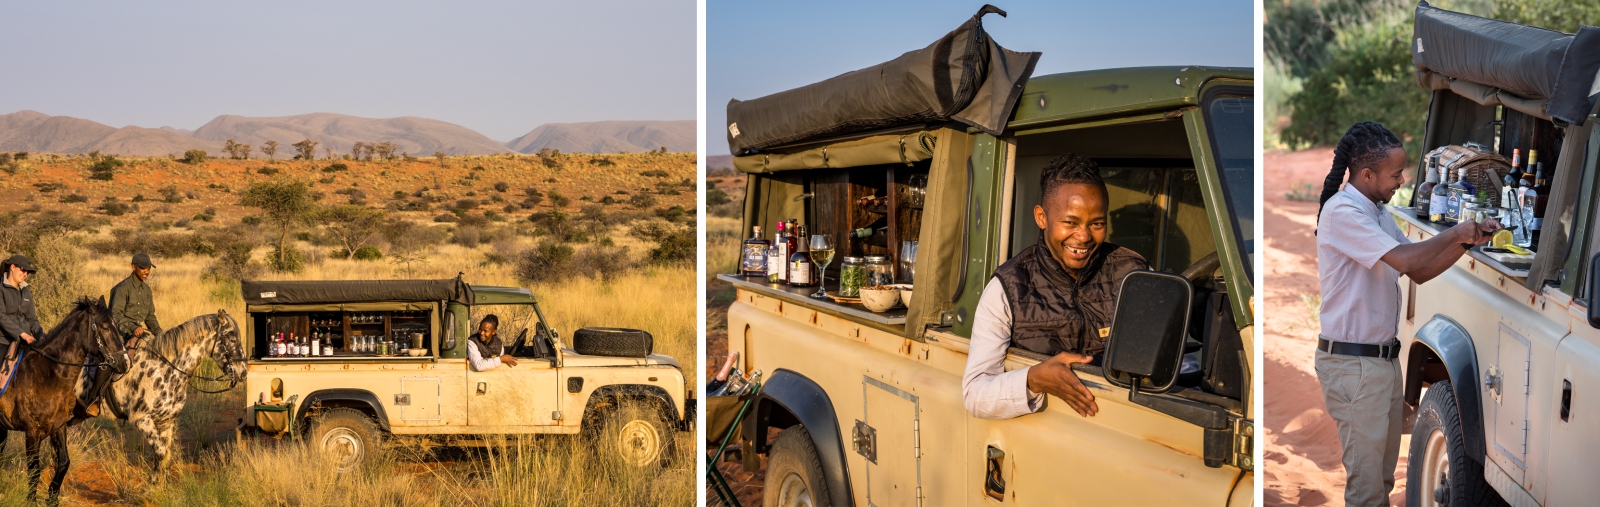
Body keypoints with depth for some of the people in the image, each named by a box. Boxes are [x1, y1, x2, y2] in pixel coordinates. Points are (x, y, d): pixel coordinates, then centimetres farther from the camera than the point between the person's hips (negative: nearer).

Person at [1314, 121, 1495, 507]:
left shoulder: (1378, 212, 13)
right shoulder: (1342, 211, -17)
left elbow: (1419, 272, 16)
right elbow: (1405, 260, -25)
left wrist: (1467, 241, 4)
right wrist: (1454, 233, -9)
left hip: (1383, 357, 10)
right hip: (1352, 363, -10)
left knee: (1384, 472, 17)